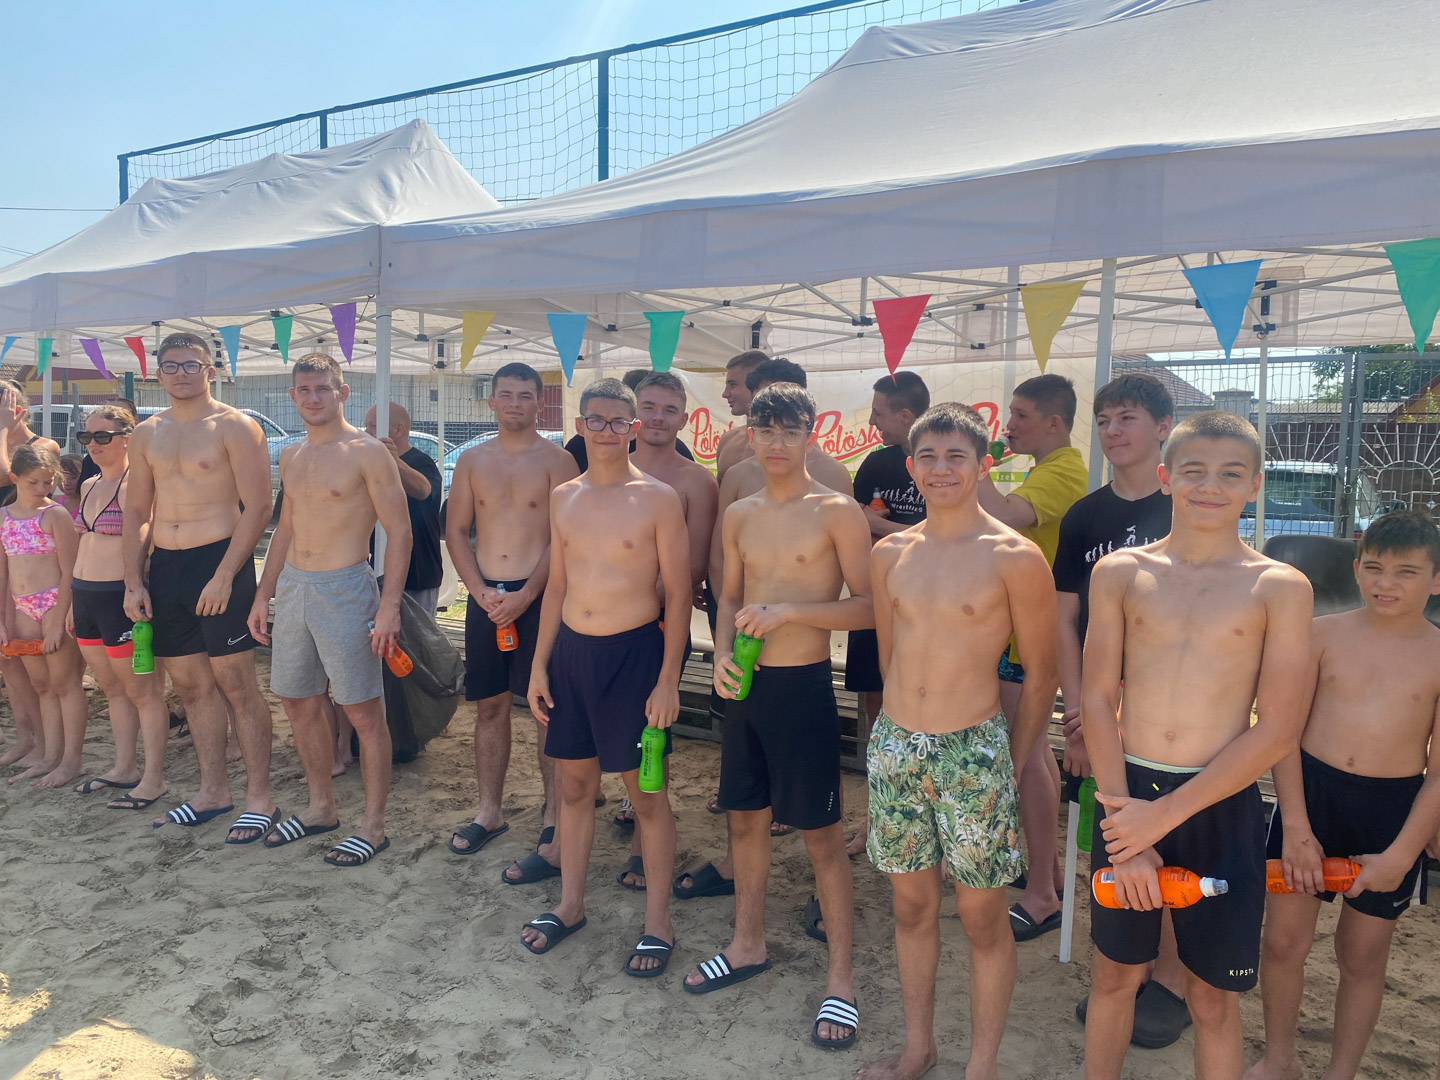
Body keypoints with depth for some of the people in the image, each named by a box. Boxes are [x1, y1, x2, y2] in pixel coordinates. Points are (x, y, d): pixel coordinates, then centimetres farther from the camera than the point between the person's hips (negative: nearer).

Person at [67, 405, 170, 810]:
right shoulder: (90, 487, 15)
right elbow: (84, 546, 20)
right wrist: (74, 603, 21)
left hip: (119, 596, -9)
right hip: (85, 596, 9)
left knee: (142, 691, 0)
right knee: (112, 688, 17)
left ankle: (153, 778, 8)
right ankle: (124, 768, 29)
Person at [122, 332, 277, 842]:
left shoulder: (234, 427, -5)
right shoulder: (146, 434, 14)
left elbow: (258, 506, -12)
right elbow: (136, 512, 17)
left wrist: (224, 576, -18)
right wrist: (133, 582, 9)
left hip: (219, 561, -6)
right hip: (164, 569, 7)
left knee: (236, 685, -4)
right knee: (191, 685, 12)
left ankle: (259, 798, 5)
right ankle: (212, 791, 25)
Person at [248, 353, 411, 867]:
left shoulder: (367, 452, -9)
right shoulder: (290, 456, 13)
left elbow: (398, 528, -12)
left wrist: (389, 604, -18)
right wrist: (263, 595, 17)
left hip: (344, 589, -8)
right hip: (292, 587, 8)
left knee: (363, 712, -2)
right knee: (298, 703, 15)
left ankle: (373, 825, 10)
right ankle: (321, 807, 31)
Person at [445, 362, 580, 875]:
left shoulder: (556, 460, -2)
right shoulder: (472, 460, 10)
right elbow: (456, 531, 8)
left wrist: (525, 597, -15)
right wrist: (482, 593, -5)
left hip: (538, 596, -4)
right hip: (485, 597, 4)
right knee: (489, 705, 12)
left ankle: (554, 815, 7)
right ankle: (489, 811, 26)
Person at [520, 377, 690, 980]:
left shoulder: (657, 498, -8)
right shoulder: (563, 498, 8)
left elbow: (678, 595, -8)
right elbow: (557, 586, 13)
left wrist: (668, 679, -12)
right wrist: (540, 664, 10)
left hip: (634, 652, -5)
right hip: (571, 650, 5)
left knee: (644, 790, 5)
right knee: (573, 782, 15)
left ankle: (658, 919, 21)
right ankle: (570, 904, 33)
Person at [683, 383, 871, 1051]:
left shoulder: (836, 512, -9)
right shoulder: (739, 515, 9)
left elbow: (868, 607, -11)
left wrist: (792, 610, -21)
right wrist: (722, 653, -1)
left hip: (803, 687, -6)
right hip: (745, 687, 6)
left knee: (822, 835, 3)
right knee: (745, 818, 17)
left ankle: (840, 979, 19)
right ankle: (748, 945, 38)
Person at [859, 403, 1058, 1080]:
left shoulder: (1015, 558, -9)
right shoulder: (890, 553, 4)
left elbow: (1042, 673, -2)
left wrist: (1011, 762, -1)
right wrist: (906, 727, 14)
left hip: (973, 751, -4)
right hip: (893, 744, 4)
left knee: (981, 915, 8)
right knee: (911, 903, 17)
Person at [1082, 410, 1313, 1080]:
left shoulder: (1279, 587, -4)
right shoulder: (1119, 573, 0)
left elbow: (1277, 731, -8)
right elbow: (1097, 701, -1)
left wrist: (1163, 815, -12)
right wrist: (1123, 826, -8)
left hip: (1221, 806, -1)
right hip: (1126, 795, 1)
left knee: (1212, 995, 12)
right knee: (1114, 973, 16)